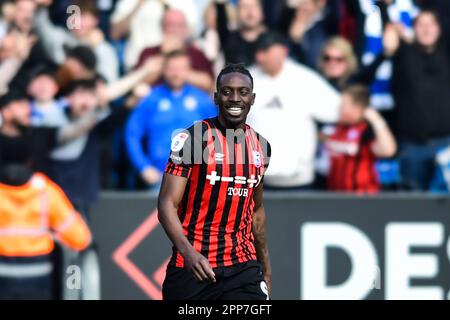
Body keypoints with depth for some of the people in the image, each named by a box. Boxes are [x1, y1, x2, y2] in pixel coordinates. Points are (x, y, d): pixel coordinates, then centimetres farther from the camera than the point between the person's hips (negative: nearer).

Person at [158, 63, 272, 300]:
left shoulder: (260, 146, 10)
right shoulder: (191, 139, -9)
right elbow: (167, 205, -14)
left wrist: (266, 266, 25)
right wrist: (188, 252, -30)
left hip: (242, 267, 4)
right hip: (192, 265, -4)